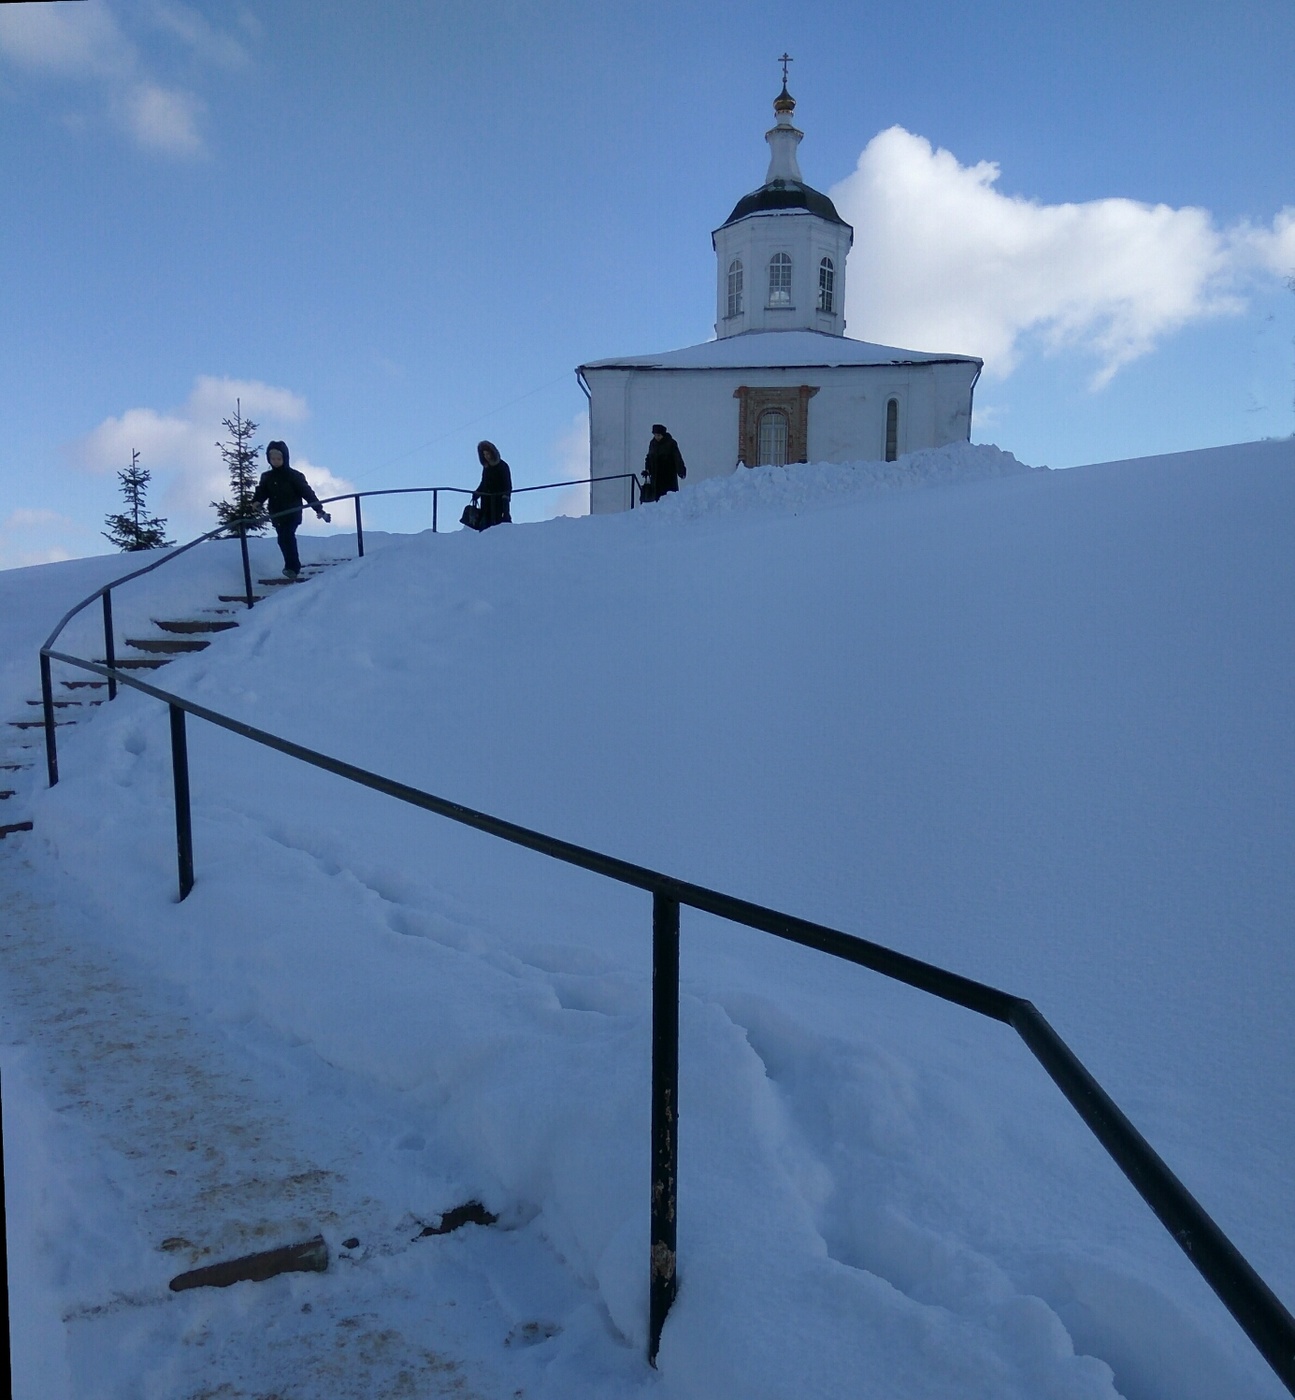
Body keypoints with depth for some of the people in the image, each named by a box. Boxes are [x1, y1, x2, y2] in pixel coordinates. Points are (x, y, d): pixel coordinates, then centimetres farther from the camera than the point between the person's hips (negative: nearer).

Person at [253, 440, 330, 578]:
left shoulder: (294, 476, -7)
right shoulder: (266, 477, 7)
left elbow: (307, 492, -7)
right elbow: (261, 493, 7)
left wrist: (319, 509, -9)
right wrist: (255, 503, -16)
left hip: (292, 514, -6)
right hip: (277, 516, 6)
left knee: (286, 537, -20)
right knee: (284, 540, 9)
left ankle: (292, 567, -19)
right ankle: (293, 566, 21)